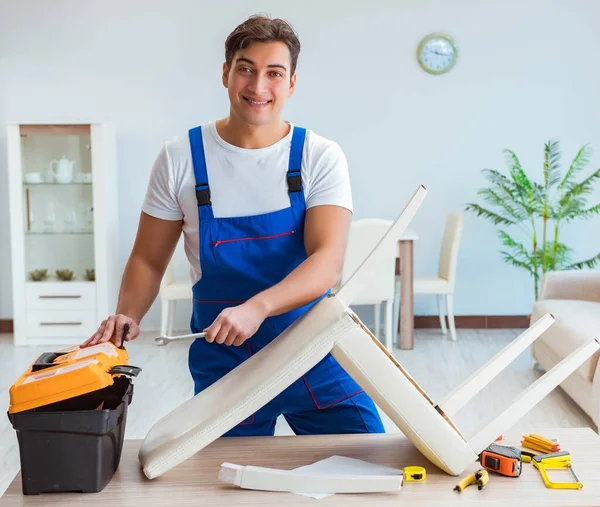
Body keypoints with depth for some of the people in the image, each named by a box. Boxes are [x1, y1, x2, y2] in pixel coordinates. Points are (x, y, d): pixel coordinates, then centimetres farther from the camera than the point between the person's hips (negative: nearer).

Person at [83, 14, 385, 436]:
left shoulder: (322, 157, -6)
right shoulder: (180, 158, -3)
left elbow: (328, 260, -17)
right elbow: (149, 259, 5)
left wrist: (257, 307, -33)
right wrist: (128, 317, -14)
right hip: (223, 359, 0)